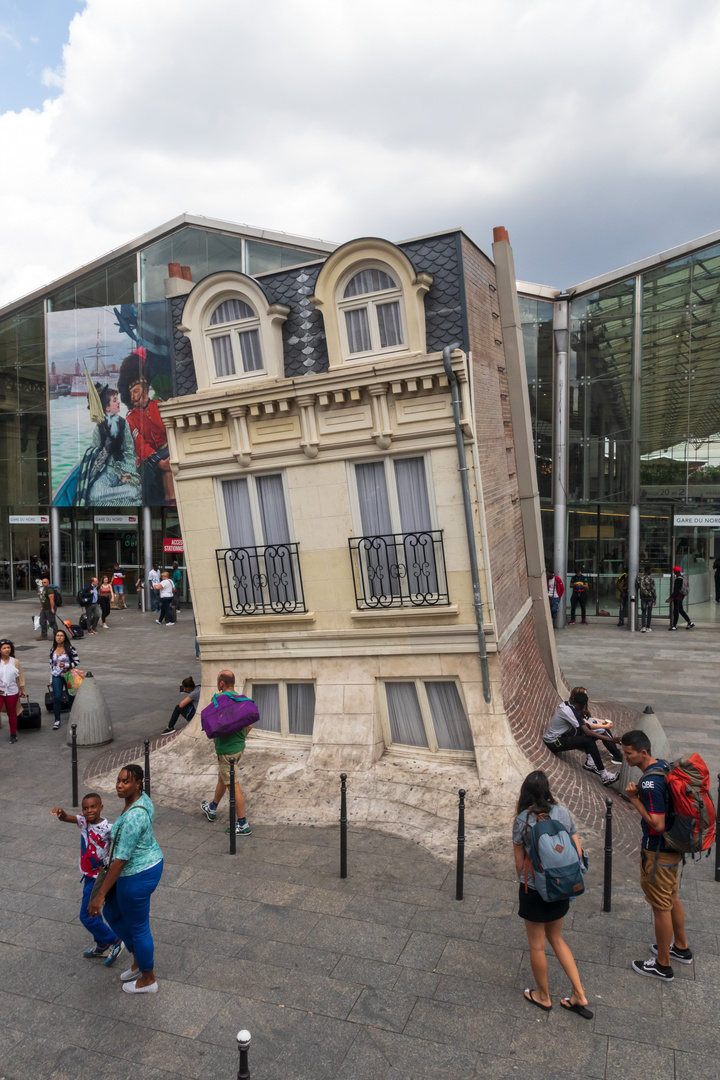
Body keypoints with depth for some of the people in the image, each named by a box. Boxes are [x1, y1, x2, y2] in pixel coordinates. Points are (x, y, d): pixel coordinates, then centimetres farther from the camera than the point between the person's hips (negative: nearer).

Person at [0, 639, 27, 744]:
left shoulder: (15, 662, 0)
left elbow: (20, 677, 6)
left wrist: (22, 690, 8)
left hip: (12, 692, 1)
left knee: (12, 714, 12)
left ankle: (13, 734, 25)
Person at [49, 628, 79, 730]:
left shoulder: (70, 648, -6)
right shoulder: (53, 650, 5)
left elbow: (77, 661, -5)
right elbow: (51, 664, 12)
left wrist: (66, 665, -20)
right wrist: (51, 679, 12)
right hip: (57, 677, 2)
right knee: (57, 698, -5)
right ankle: (57, 720, 2)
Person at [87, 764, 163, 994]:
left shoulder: (133, 817, -33)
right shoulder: (142, 799, -4)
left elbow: (120, 860, -29)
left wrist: (100, 895, -22)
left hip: (137, 876, -10)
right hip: (150, 861, 10)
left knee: (138, 927, 13)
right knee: (112, 914, 26)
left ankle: (148, 980, 37)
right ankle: (139, 960, 43)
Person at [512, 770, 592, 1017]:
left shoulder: (523, 819, -17)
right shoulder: (563, 813, -6)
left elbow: (519, 861, -8)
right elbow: (578, 853, 0)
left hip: (535, 888, -5)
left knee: (537, 945, 17)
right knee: (555, 938, 26)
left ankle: (543, 996, 35)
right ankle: (579, 995, 27)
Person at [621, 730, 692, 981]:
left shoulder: (650, 783, -30)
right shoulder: (663, 766, 0)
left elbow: (657, 824, -29)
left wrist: (635, 799, -22)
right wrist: (639, 794, -4)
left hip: (658, 853, -9)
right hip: (674, 847, 9)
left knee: (661, 907, 7)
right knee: (671, 899, 26)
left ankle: (663, 966, 22)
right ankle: (681, 948, 44)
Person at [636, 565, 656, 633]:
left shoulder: (639, 577, -1)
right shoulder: (651, 578, -11)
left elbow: (636, 587, 5)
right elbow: (653, 589, -9)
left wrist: (637, 594, 18)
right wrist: (655, 598, -2)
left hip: (643, 597, 2)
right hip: (650, 597, -2)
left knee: (643, 612, 8)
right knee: (649, 612, 7)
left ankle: (643, 627, -4)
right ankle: (648, 628, 8)